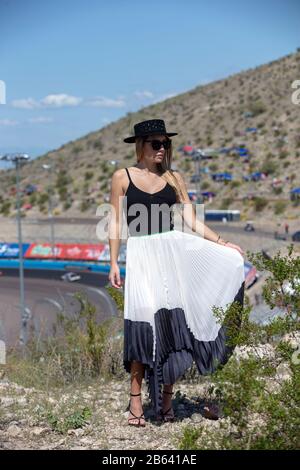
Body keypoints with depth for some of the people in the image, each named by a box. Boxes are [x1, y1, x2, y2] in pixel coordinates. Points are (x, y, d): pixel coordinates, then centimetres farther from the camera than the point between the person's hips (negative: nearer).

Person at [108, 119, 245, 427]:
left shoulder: (174, 178, 11)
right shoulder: (122, 177, 4)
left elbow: (192, 222, 9)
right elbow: (115, 223, 4)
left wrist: (223, 243, -1)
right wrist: (113, 264, -3)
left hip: (174, 250, 2)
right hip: (141, 253, -2)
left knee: (172, 321, -4)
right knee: (145, 323, -9)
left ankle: (166, 398, 8)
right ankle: (136, 401, 0)